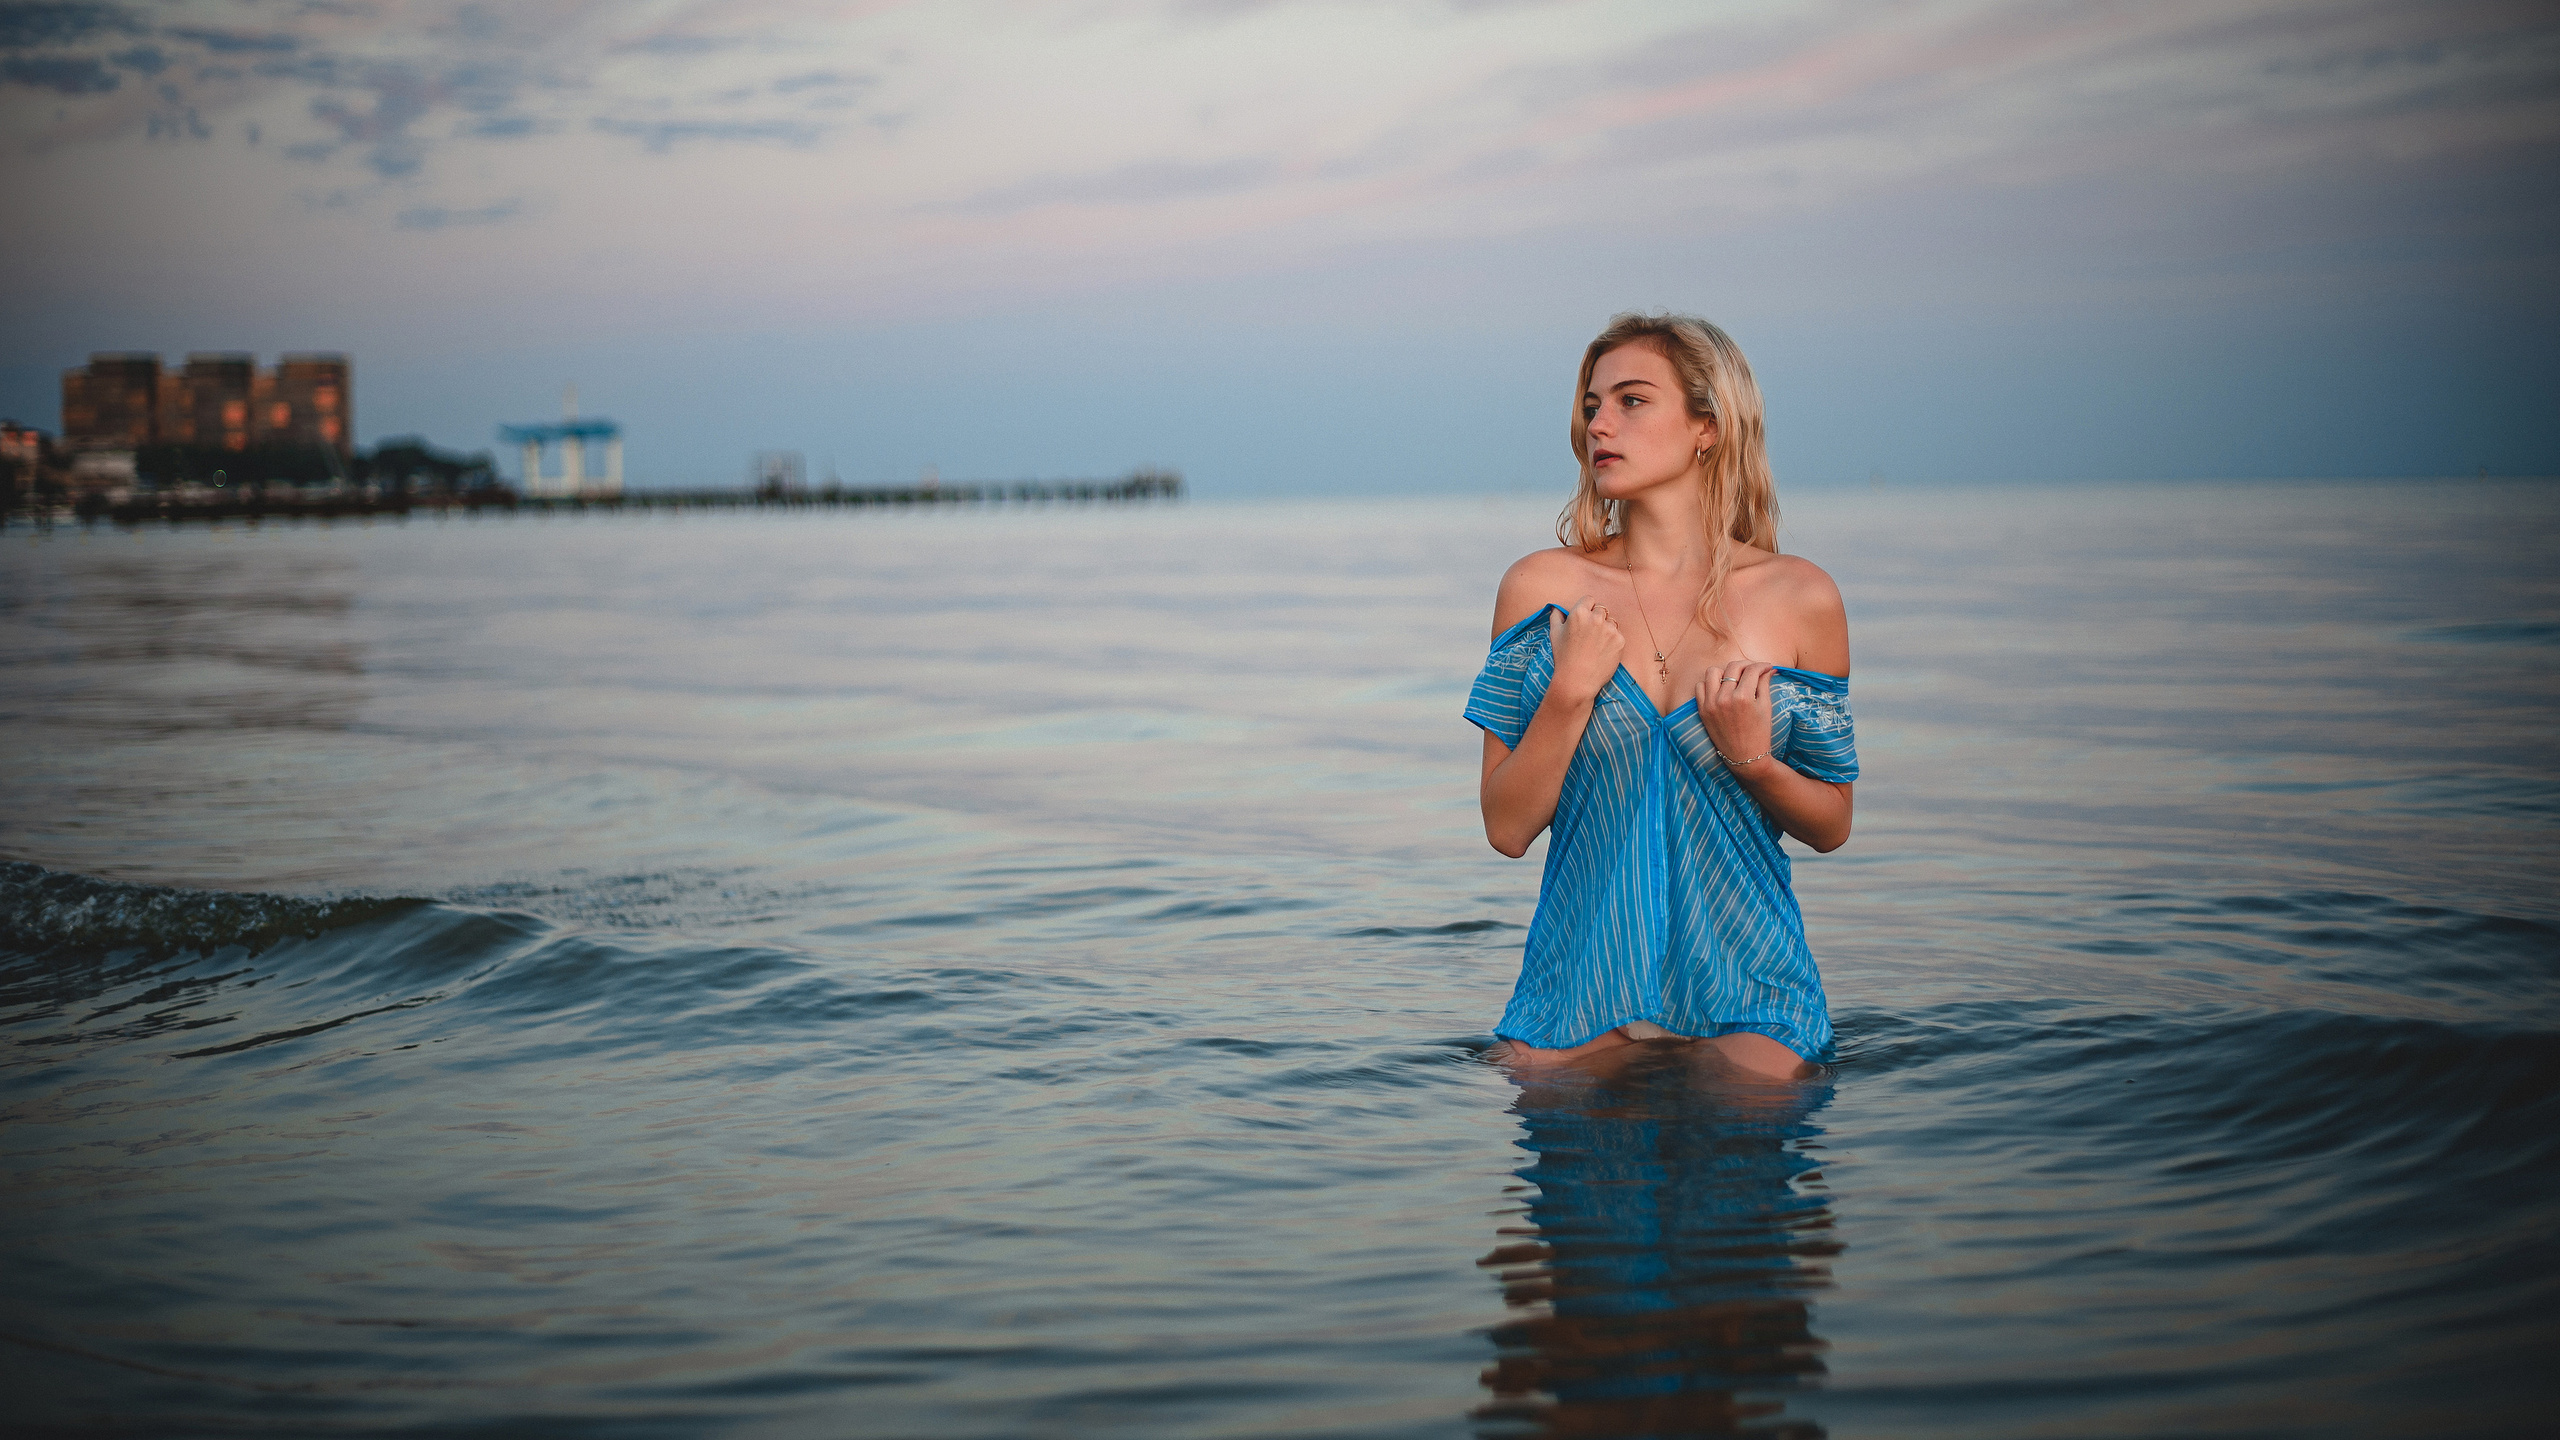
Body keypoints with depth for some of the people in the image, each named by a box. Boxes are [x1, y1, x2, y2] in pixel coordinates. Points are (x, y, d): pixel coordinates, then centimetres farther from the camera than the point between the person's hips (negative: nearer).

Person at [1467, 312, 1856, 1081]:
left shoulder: (1799, 598, -2)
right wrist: (1571, 692, -15)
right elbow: (1507, 829, -1)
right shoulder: (1543, 587, -1)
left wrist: (1755, 762, -13)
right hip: (1579, 981, 1)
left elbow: (1832, 826, 7)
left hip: (1743, 989, -1)